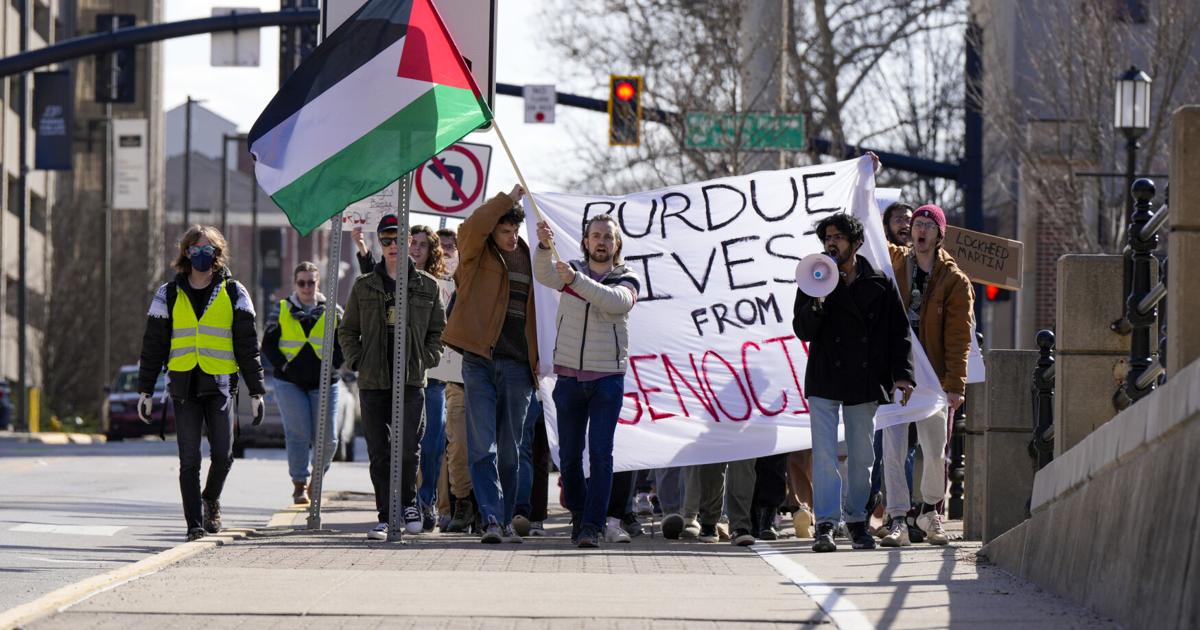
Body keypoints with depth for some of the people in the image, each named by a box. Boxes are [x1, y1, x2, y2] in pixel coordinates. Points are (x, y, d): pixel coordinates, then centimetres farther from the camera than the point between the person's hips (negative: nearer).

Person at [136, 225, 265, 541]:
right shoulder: (169, 295, 8)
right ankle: (194, 522, 2)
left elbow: (248, 345, 6)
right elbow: (153, 345, 9)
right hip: (184, 385, 0)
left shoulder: (234, 293, 7)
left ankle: (211, 499, 23)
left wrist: (256, 391, 2)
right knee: (189, 460, -4)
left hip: (220, 385, 0)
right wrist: (145, 390, 4)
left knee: (223, 454, -6)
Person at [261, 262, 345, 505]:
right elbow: (268, 344, 6)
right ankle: (299, 485, -3)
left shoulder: (332, 312, 9)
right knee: (298, 433, -10)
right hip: (290, 382, -1)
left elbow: (344, 345, 10)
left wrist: (330, 367, -5)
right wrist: (284, 366, -6)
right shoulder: (282, 310, 8)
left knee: (327, 437, -4)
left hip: (323, 383, 1)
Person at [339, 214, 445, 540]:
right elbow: (347, 330, 16)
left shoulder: (427, 286, 8)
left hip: (412, 381, -1)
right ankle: (386, 517, 7)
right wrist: (357, 361, 2)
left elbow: (439, 330, 14)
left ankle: (409, 502, 10)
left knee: (408, 446, -13)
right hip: (373, 382, 1)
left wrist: (427, 360, 0)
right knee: (379, 453, 1)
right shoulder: (364, 286, 10)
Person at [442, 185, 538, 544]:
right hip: (480, 362, -3)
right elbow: (474, 227, -18)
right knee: (483, 445, -8)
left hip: (518, 366, 3)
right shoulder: (477, 254, 3)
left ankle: (505, 521, 15)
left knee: (509, 449, 8)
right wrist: (509, 198, -16)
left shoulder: (530, 259, 14)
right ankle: (490, 519, -12)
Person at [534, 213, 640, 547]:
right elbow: (544, 275, -15)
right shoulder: (569, 270, 8)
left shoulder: (627, 280, 3)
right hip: (569, 375, 2)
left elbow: (616, 302, -21)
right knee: (569, 453, 7)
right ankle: (578, 515, 22)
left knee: (601, 453, -9)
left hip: (607, 377, -2)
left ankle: (593, 524, -11)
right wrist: (544, 247, -36)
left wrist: (576, 280, -33)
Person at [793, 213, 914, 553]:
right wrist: (817, 303, -19)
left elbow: (898, 332, 8)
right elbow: (803, 331, -1)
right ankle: (825, 524, -11)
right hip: (824, 381, -1)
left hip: (865, 381, 1)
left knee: (861, 456, 6)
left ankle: (856, 519, 19)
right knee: (824, 454, -9)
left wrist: (901, 374, -2)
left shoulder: (880, 284, 5)